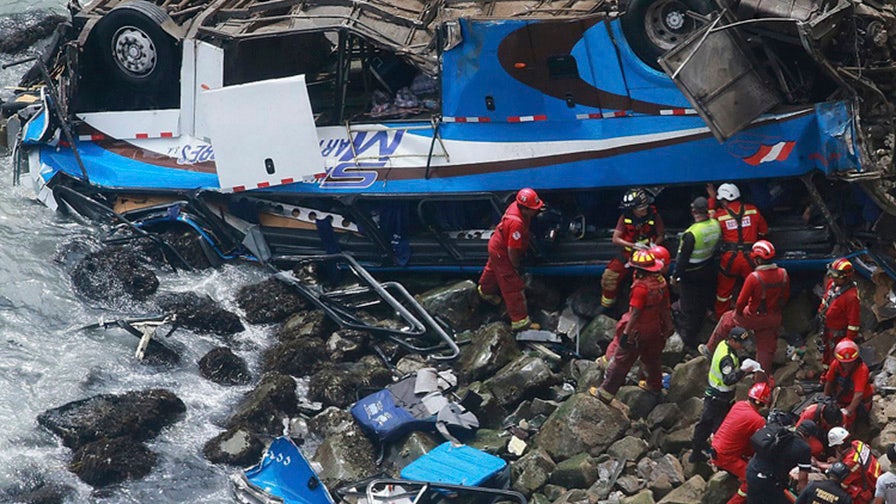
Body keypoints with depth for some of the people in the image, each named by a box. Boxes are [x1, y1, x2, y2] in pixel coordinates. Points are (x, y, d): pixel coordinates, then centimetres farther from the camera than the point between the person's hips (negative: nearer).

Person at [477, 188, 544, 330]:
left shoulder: (516, 205, -17)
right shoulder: (517, 223, -42)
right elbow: (512, 250, -33)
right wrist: (516, 266, -19)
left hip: (497, 245, 9)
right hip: (502, 254, -9)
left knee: (493, 269, 36)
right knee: (513, 287, -1)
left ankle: (485, 290, 66)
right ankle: (520, 321, 7)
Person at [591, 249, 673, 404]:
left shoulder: (640, 287, -28)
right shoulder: (661, 282, -3)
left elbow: (635, 313, -27)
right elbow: (665, 307, 8)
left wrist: (626, 333, -22)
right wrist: (668, 325, 20)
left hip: (639, 331, -8)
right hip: (656, 330, 8)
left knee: (621, 361, 2)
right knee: (651, 358, 28)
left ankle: (605, 393, 9)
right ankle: (654, 385, 47)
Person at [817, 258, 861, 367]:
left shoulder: (851, 296, -34)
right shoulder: (832, 283, -10)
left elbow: (854, 322, -27)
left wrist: (849, 341, -22)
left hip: (838, 333, -8)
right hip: (826, 328, 8)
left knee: (835, 358, 11)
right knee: (826, 352, 29)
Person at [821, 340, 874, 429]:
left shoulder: (862, 370, -35)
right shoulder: (835, 364, -21)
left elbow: (858, 395, -42)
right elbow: (829, 382, -5)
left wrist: (848, 411, -48)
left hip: (858, 402, -4)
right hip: (841, 400, 4)